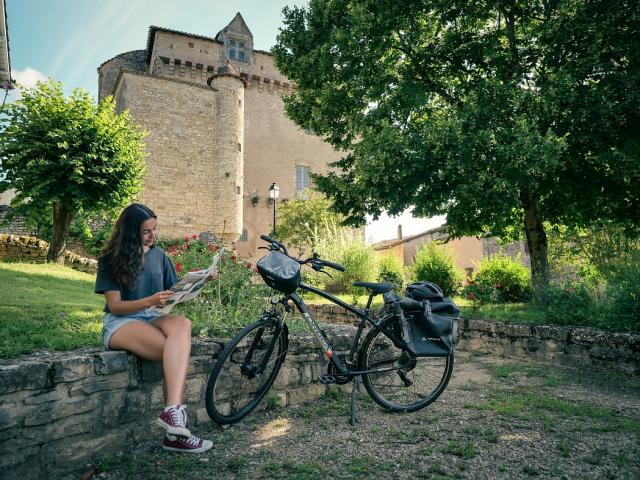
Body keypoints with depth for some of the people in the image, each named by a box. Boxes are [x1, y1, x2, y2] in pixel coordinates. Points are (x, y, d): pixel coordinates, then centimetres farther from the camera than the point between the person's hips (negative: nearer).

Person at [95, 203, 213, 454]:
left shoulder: (158, 255, 13)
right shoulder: (111, 260, 1)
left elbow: (174, 292, 11)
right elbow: (115, 305, -7)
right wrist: (149, 301, -25)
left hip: (152, 319, 4)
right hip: (120, 322, -3)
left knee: (182, 323, -35)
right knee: (177, 353, -33)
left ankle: (172, 414, -43)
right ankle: (175, 424, -32)